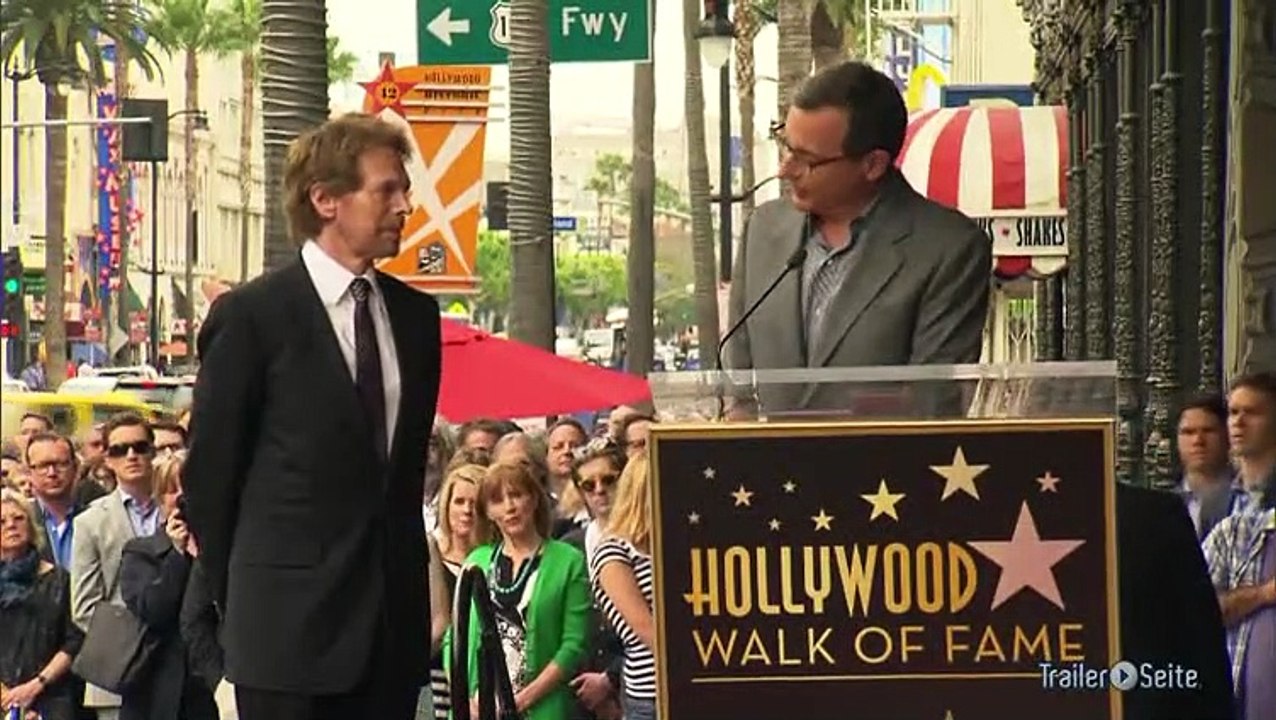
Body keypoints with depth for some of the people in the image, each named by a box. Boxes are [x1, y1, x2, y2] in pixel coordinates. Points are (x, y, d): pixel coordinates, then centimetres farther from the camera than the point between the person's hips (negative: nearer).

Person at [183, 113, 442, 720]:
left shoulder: (415, 314, 11)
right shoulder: (252, 316, -6)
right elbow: (209, 470, -2)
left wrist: (404, 573, 15)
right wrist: (243, 598, 3)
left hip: (394, 624, 5)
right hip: (291, 626, -5)